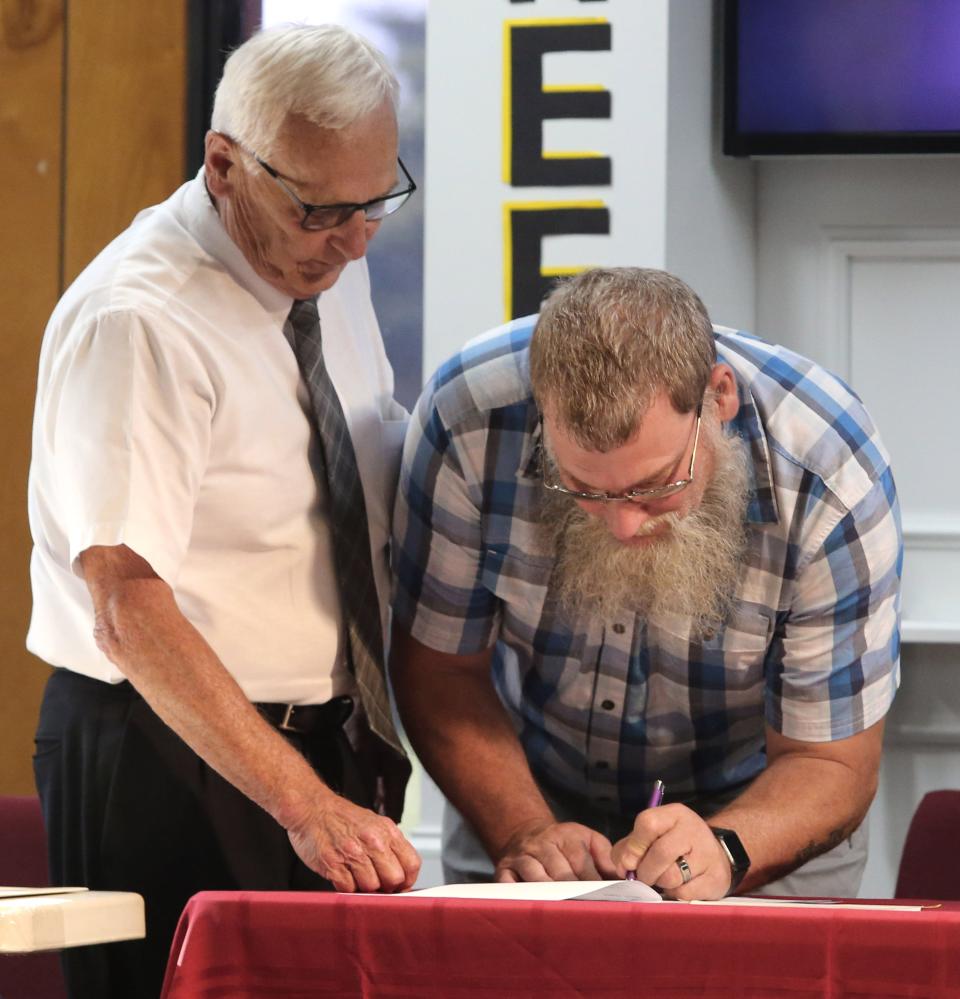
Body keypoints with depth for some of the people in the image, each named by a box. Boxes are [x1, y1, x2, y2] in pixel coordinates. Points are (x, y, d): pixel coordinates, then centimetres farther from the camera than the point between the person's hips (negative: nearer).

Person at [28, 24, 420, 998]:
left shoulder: (328, 263, 6)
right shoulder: (137, 323, -19)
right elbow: (131, 614, -25)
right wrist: (306, 803, -32)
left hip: (334, 744, 8)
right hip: (170, 760, -8)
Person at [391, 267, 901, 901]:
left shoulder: (834, 480, -26)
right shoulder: (466, 420, -24)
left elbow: (830, 763, -17)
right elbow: (440, 665, -11)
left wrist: (722, 849, -37)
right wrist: (522, 835, -26)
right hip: (530, 795, 1)